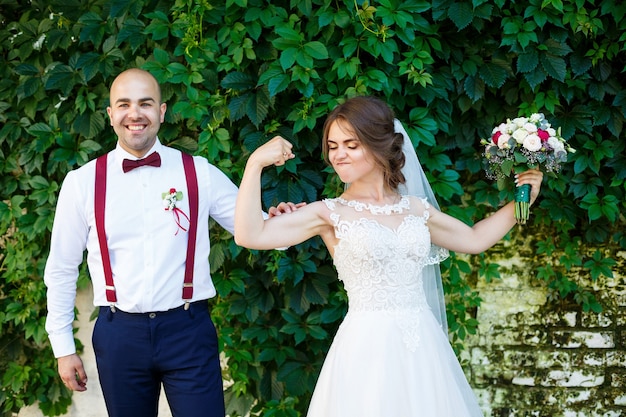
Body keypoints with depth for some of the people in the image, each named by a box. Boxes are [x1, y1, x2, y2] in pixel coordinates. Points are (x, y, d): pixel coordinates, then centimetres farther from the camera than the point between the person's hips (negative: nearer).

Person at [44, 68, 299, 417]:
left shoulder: (199, 174, 0)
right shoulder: (83, 182, 1)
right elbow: (61, 270, 8)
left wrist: (277, 222, -21)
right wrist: (63, 347, 8)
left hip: (188, 330, -1)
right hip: (119, 333, 1)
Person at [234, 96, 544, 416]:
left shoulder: (415, 208, 10)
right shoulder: (329, 213, -1)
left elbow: (474, 239, 23)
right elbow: (250, 235, -12)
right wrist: (256, 164, -15)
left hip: (423, 346, 4)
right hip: (367, 348, -4)